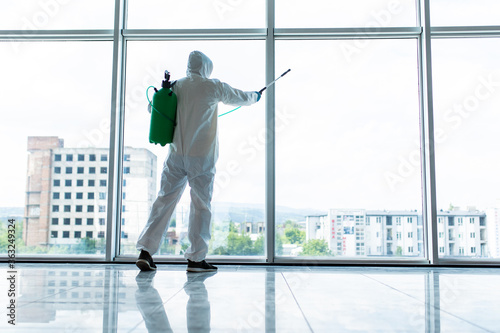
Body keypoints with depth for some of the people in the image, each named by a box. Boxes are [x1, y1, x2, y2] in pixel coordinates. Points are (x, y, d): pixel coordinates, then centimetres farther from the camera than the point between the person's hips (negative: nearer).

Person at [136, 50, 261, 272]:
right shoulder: (213, 87, -1)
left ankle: (146, 250, 6)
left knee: (164, 201, 8)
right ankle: (196, 258, 7)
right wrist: (254, 96, 36)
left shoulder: (176, 86, 6)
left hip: (176, 155, 4)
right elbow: (240, 97, 17)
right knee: (200, 205, 3)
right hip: (201, 156, -3)